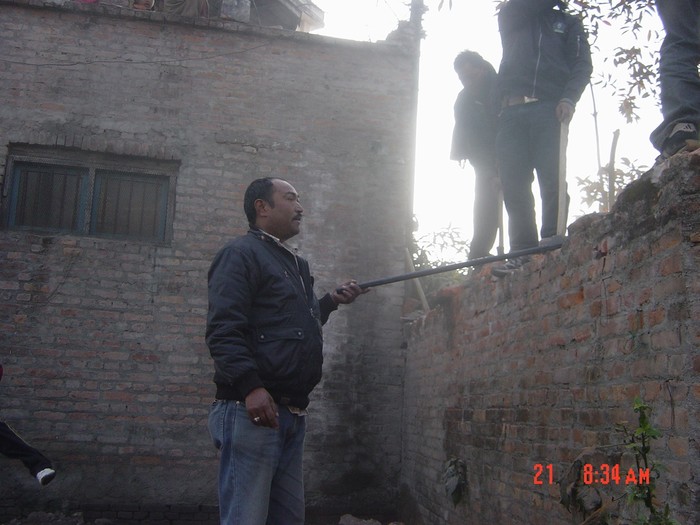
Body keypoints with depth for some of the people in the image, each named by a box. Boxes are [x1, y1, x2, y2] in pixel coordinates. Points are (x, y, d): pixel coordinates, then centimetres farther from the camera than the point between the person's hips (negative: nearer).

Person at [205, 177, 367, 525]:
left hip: (293, 414, 9)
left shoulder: (295, 263, 23)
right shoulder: (242, 254, -4)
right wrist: (251, 386, -27)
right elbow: (223, 330, -16)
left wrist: (330, 301, 16)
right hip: (253, 410, -9)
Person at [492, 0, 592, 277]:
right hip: (512, 110, 1)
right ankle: (522, 252, -12)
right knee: (513, 184, -10)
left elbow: (582, 64, 8)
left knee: (551, 176, -16)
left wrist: (568, 98, -10)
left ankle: (553, 238, -19)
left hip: (551, 108, -1)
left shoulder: (569, 23, 23)